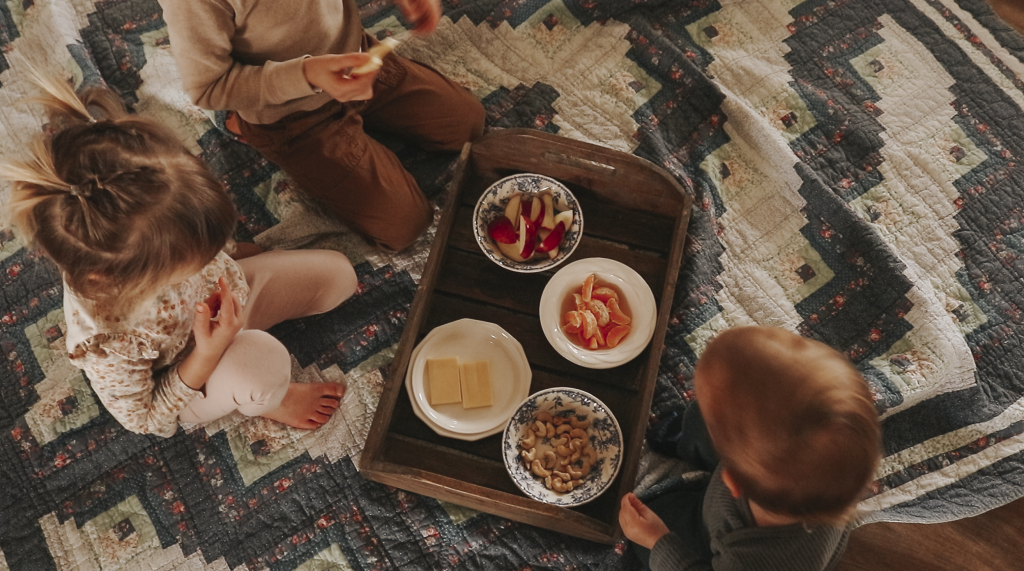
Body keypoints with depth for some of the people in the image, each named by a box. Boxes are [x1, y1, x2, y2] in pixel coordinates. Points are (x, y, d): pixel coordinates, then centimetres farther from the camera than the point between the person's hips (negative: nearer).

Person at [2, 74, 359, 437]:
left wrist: (226, 277, -18)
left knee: (338, 274, -1)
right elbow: (146, 420, -21)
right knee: (265, 363, -36)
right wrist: (207, 355, -33)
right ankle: (264, 401, 1)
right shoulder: (103, 346, -43)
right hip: (183, 380, -5)